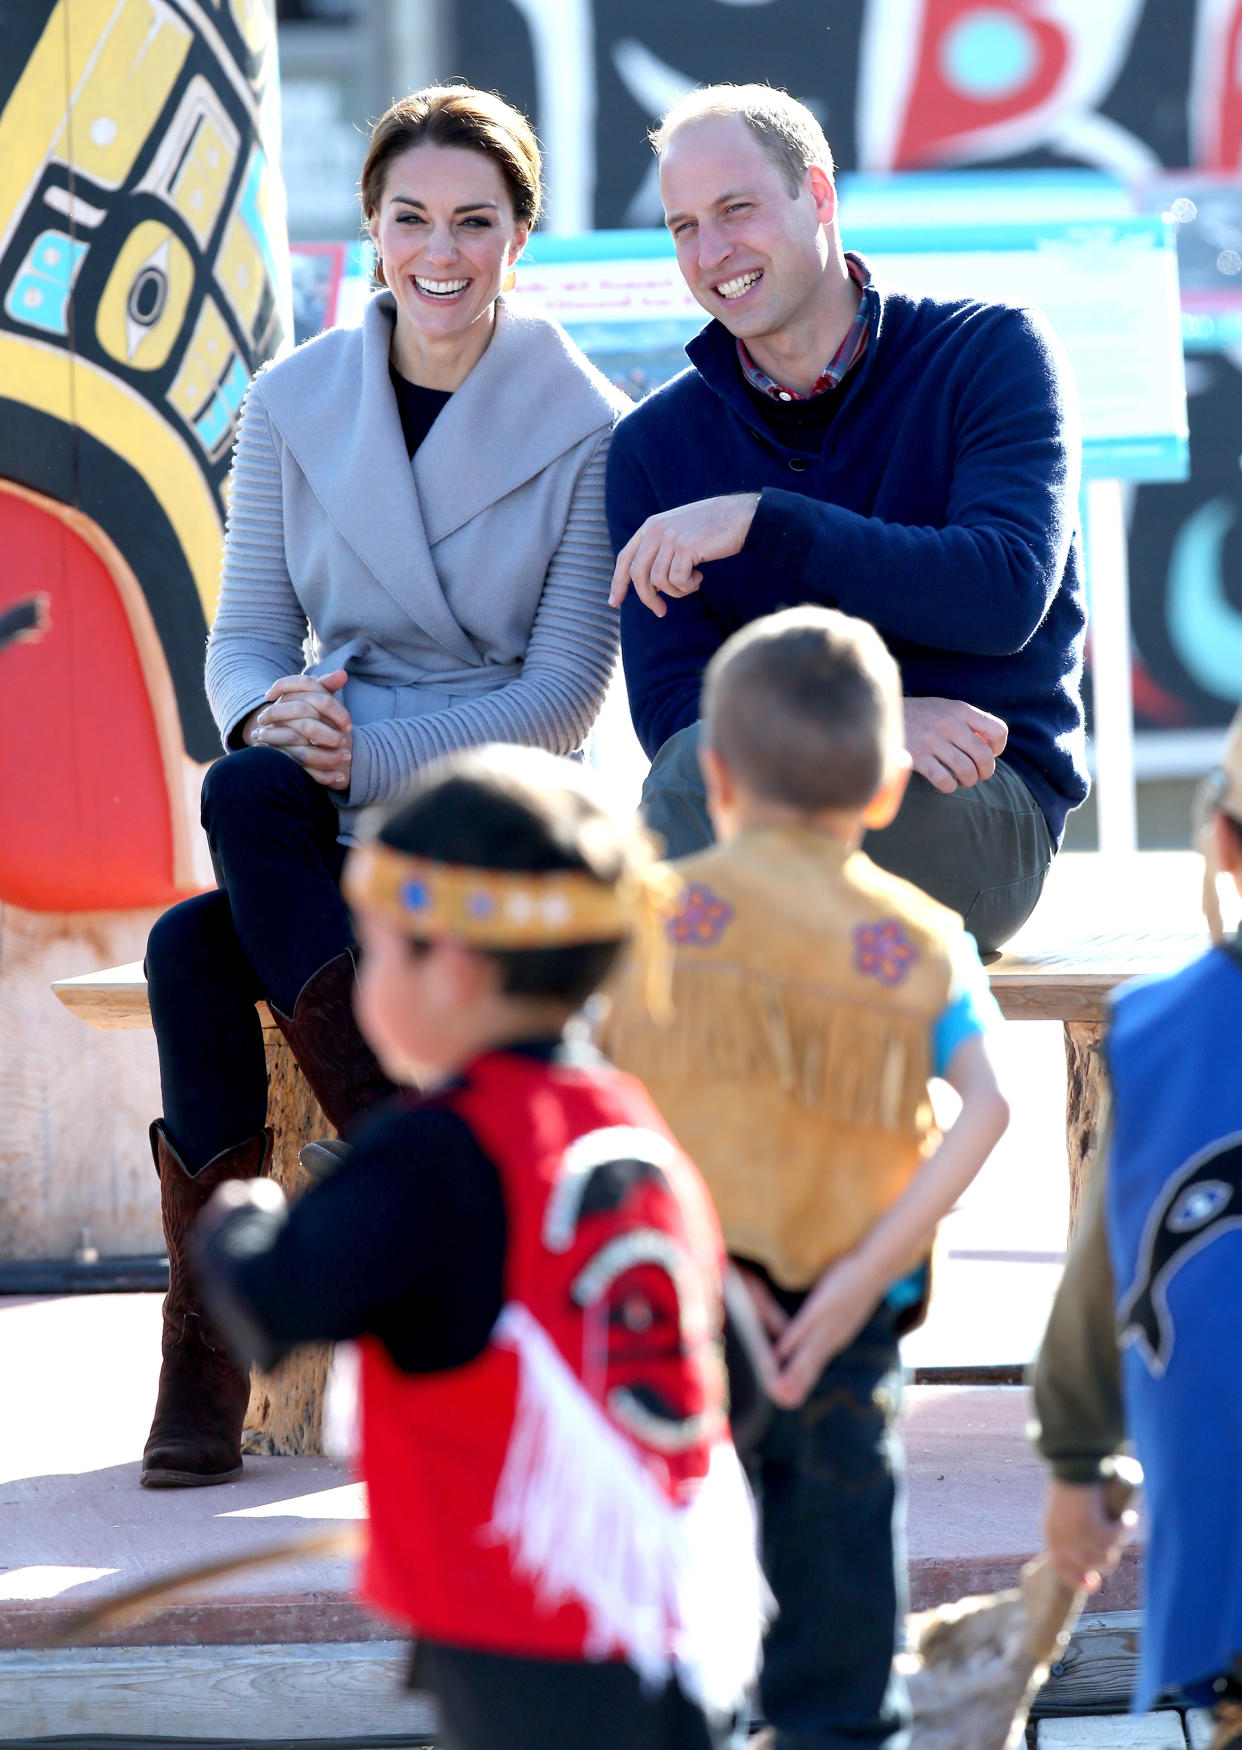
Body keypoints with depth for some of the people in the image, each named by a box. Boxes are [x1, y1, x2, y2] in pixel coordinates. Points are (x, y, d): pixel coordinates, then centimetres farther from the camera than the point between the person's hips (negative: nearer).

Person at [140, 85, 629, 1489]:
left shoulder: (588, 431, -3)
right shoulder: (293, 404, 8)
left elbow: (565, 694, -8)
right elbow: (246, 638, 8)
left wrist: (373, 749, -21)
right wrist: (274, 713, -17)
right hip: (321, 819, 3)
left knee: (206, 917, -31)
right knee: (193, 947, -32)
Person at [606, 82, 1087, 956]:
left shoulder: (993, 353, 2)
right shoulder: (655, 442, 10)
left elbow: (1005, 596, -13)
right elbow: (670, 704, 0)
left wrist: (760, 520, -20)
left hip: (994, 813, -2)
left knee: (710, 769, -31)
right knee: (706, 749, -34)